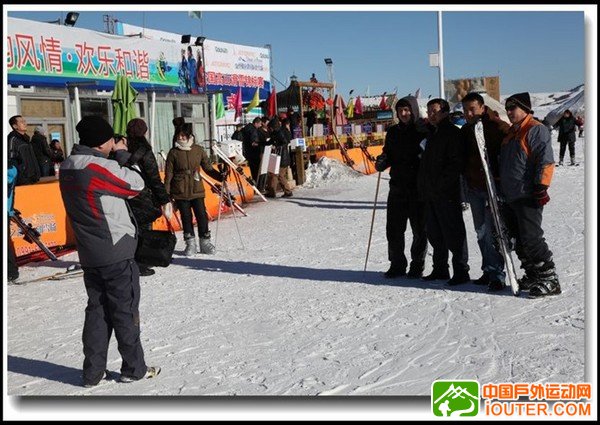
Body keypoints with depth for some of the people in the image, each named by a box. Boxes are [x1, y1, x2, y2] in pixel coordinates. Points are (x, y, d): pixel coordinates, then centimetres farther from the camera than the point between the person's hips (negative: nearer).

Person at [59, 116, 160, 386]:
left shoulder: (67, 168, 7)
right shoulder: (100, 166, -20)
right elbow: (136, 184, -10)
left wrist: (118, 157, 4)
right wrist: (122, 155, 1)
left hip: (89, 254, 8)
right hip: (116, 252, -8)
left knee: (97, 310, 15)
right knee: (125, 311, 5)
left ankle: (93, 372, 20)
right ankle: (134, 368, 17)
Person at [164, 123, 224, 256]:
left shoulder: (199, 150, 2)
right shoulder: (174, 152, -1)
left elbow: (208, 168, 9)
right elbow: (169, 174, 1)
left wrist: (221, 177, -5)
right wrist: (166, 194, -3)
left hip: (196, 189, 1)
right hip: (180, 191, -1)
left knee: (201, 215, -1)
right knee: (186, 217, 4)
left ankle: (205, 242, 13)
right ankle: (190, 244, 15)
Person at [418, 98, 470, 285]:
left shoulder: (453, 133, -8)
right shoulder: (432, 133, 19)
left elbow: (456, 163, -16)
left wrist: (441, 184, -20)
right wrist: (423, 186, 14)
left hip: (447, 193, -9)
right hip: (430, 193, 9)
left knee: (453, 232, -4)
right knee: (434, 233, 13)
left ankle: (461, 271, 3)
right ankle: (440, 269, 23)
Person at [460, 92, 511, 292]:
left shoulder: (498, 127, -10)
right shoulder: (465, 131, 12)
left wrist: (500, 176, -18)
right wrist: (465, 178, 13)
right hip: (474, 187, 7)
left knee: (491, 231, -10)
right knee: (481, 232, 12)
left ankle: (497, 274, -2)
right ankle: (488, 270, 21)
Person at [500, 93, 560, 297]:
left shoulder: (536, 130, -8)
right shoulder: (511, 133, 20)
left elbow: (546, 161, -15)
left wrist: (541, 187, -20)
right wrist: (500, 188, 24)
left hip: (528, 197, -9)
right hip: (511, 197, 9)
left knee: (531, 238, -11)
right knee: (519, 240, 11)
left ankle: (549, 279, -4)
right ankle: (532, 276, 21)